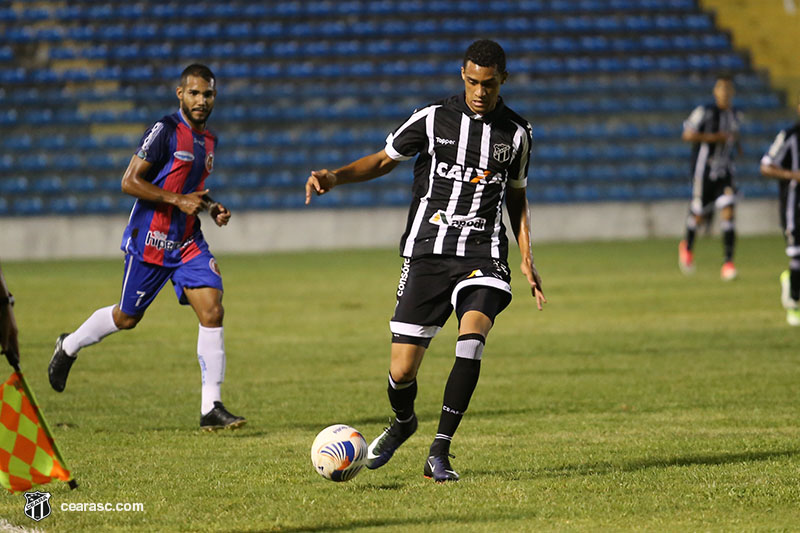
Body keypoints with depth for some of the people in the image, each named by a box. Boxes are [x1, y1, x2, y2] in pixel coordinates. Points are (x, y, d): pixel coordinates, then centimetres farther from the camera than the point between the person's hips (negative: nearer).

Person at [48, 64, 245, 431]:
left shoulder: (208, 140, 11)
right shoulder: (165, 130, -13)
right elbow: (130, 182, -16)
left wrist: (211, 207, 8)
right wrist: (178, 200, -21)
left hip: (188, 242, 6)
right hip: (150, 240, -6)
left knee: (212, 311, -11)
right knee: (127, 317, 8)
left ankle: (211, 408, -9)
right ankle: (69, 347, 38)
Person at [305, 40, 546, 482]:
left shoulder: (515, 133, 7)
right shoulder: (433, 119, 1)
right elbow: (384, 159, 11)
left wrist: (527, 258, 12)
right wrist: (336, 176, -6)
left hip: (483, 256, 1)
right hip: (427, 251, 0)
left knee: (472, 339, -27)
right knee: (402, 372, -4)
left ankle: (439, 453, -19)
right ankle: (402, 422, 33)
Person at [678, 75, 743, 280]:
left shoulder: (736, 115, 8)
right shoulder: (704, 111, -10)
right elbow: (687, 135, -12)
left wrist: (736, 144, 8)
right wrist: (713, 138, -20)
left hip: (725, 171, 4)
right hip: (704, 170, -4)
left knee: (728, 213, -13)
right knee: (699, 215, 6)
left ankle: (728, 263, -12)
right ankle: (687, 247, 39)